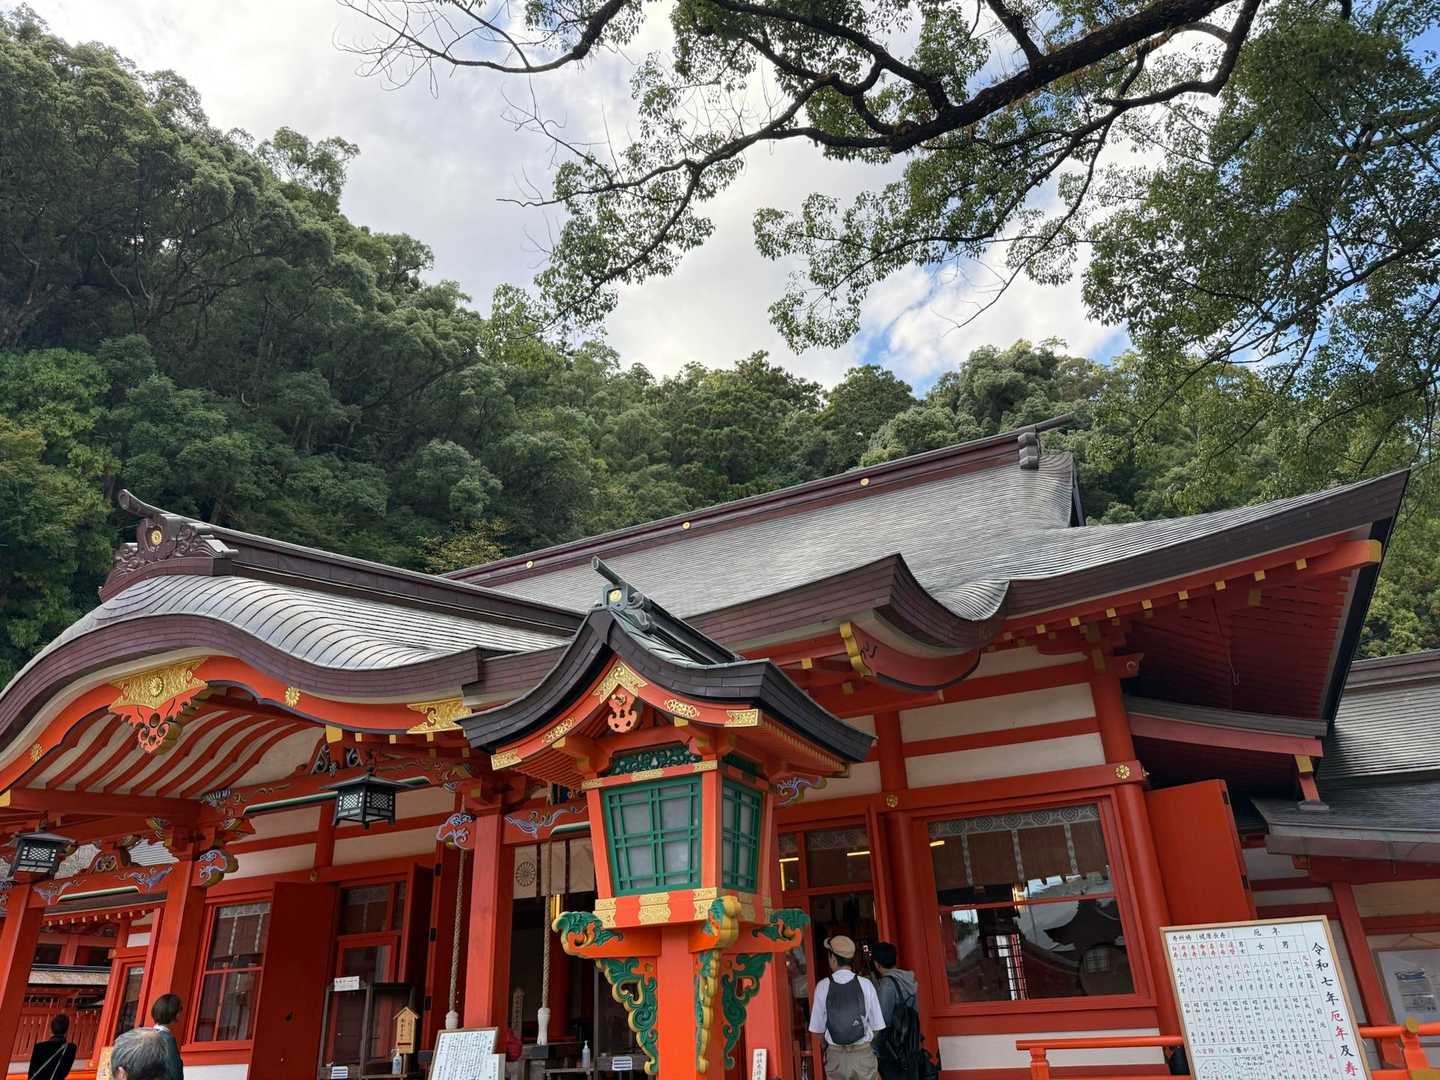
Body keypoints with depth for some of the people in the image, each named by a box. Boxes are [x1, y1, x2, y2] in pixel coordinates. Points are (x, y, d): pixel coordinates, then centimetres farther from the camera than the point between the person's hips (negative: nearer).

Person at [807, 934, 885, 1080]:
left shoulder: (822, 987, -9)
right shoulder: (866, 985, -10)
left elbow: (817, 1029, -2)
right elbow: (877, 1027, -3)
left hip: (835, 1055, 0)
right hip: (863, 1053, 0)